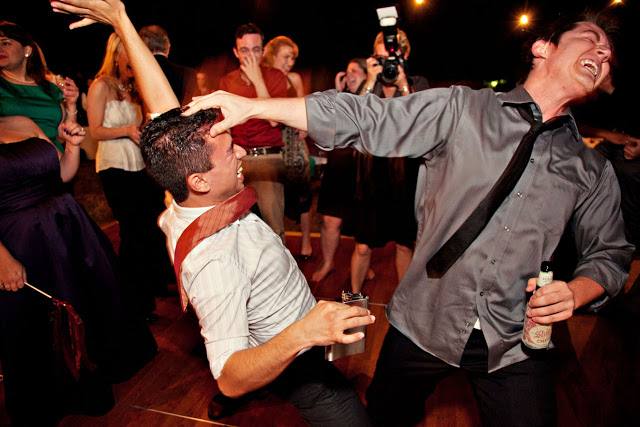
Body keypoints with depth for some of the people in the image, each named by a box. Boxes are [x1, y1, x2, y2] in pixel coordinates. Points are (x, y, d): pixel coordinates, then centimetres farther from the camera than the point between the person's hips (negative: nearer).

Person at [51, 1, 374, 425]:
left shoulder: (185, 187, -18)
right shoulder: (213, 257, -42)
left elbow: (165, 105, -12)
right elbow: (231, 378, -41)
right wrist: (300, 334, -57)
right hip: (295, 361, -9)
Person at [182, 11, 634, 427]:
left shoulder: (593, 170, 5)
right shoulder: (461, 109, -6)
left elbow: (610, 252, 11)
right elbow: (361, 118, -12)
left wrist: (576, 291, -12)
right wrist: (251, 106, -17)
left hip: (517, 345, 2)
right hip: (423, 323, -1)